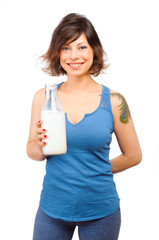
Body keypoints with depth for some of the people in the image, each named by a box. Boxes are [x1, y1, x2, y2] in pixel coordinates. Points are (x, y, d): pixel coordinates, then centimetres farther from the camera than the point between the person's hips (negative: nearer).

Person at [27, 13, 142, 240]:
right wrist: (40, 144, -15)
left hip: (100, 210, -1)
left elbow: (133, 156, 2)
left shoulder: (114, 100, -9)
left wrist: (97, 171, 6)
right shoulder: (43, 97, -3)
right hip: (52, 207, 2)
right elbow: (33, 153, 6)